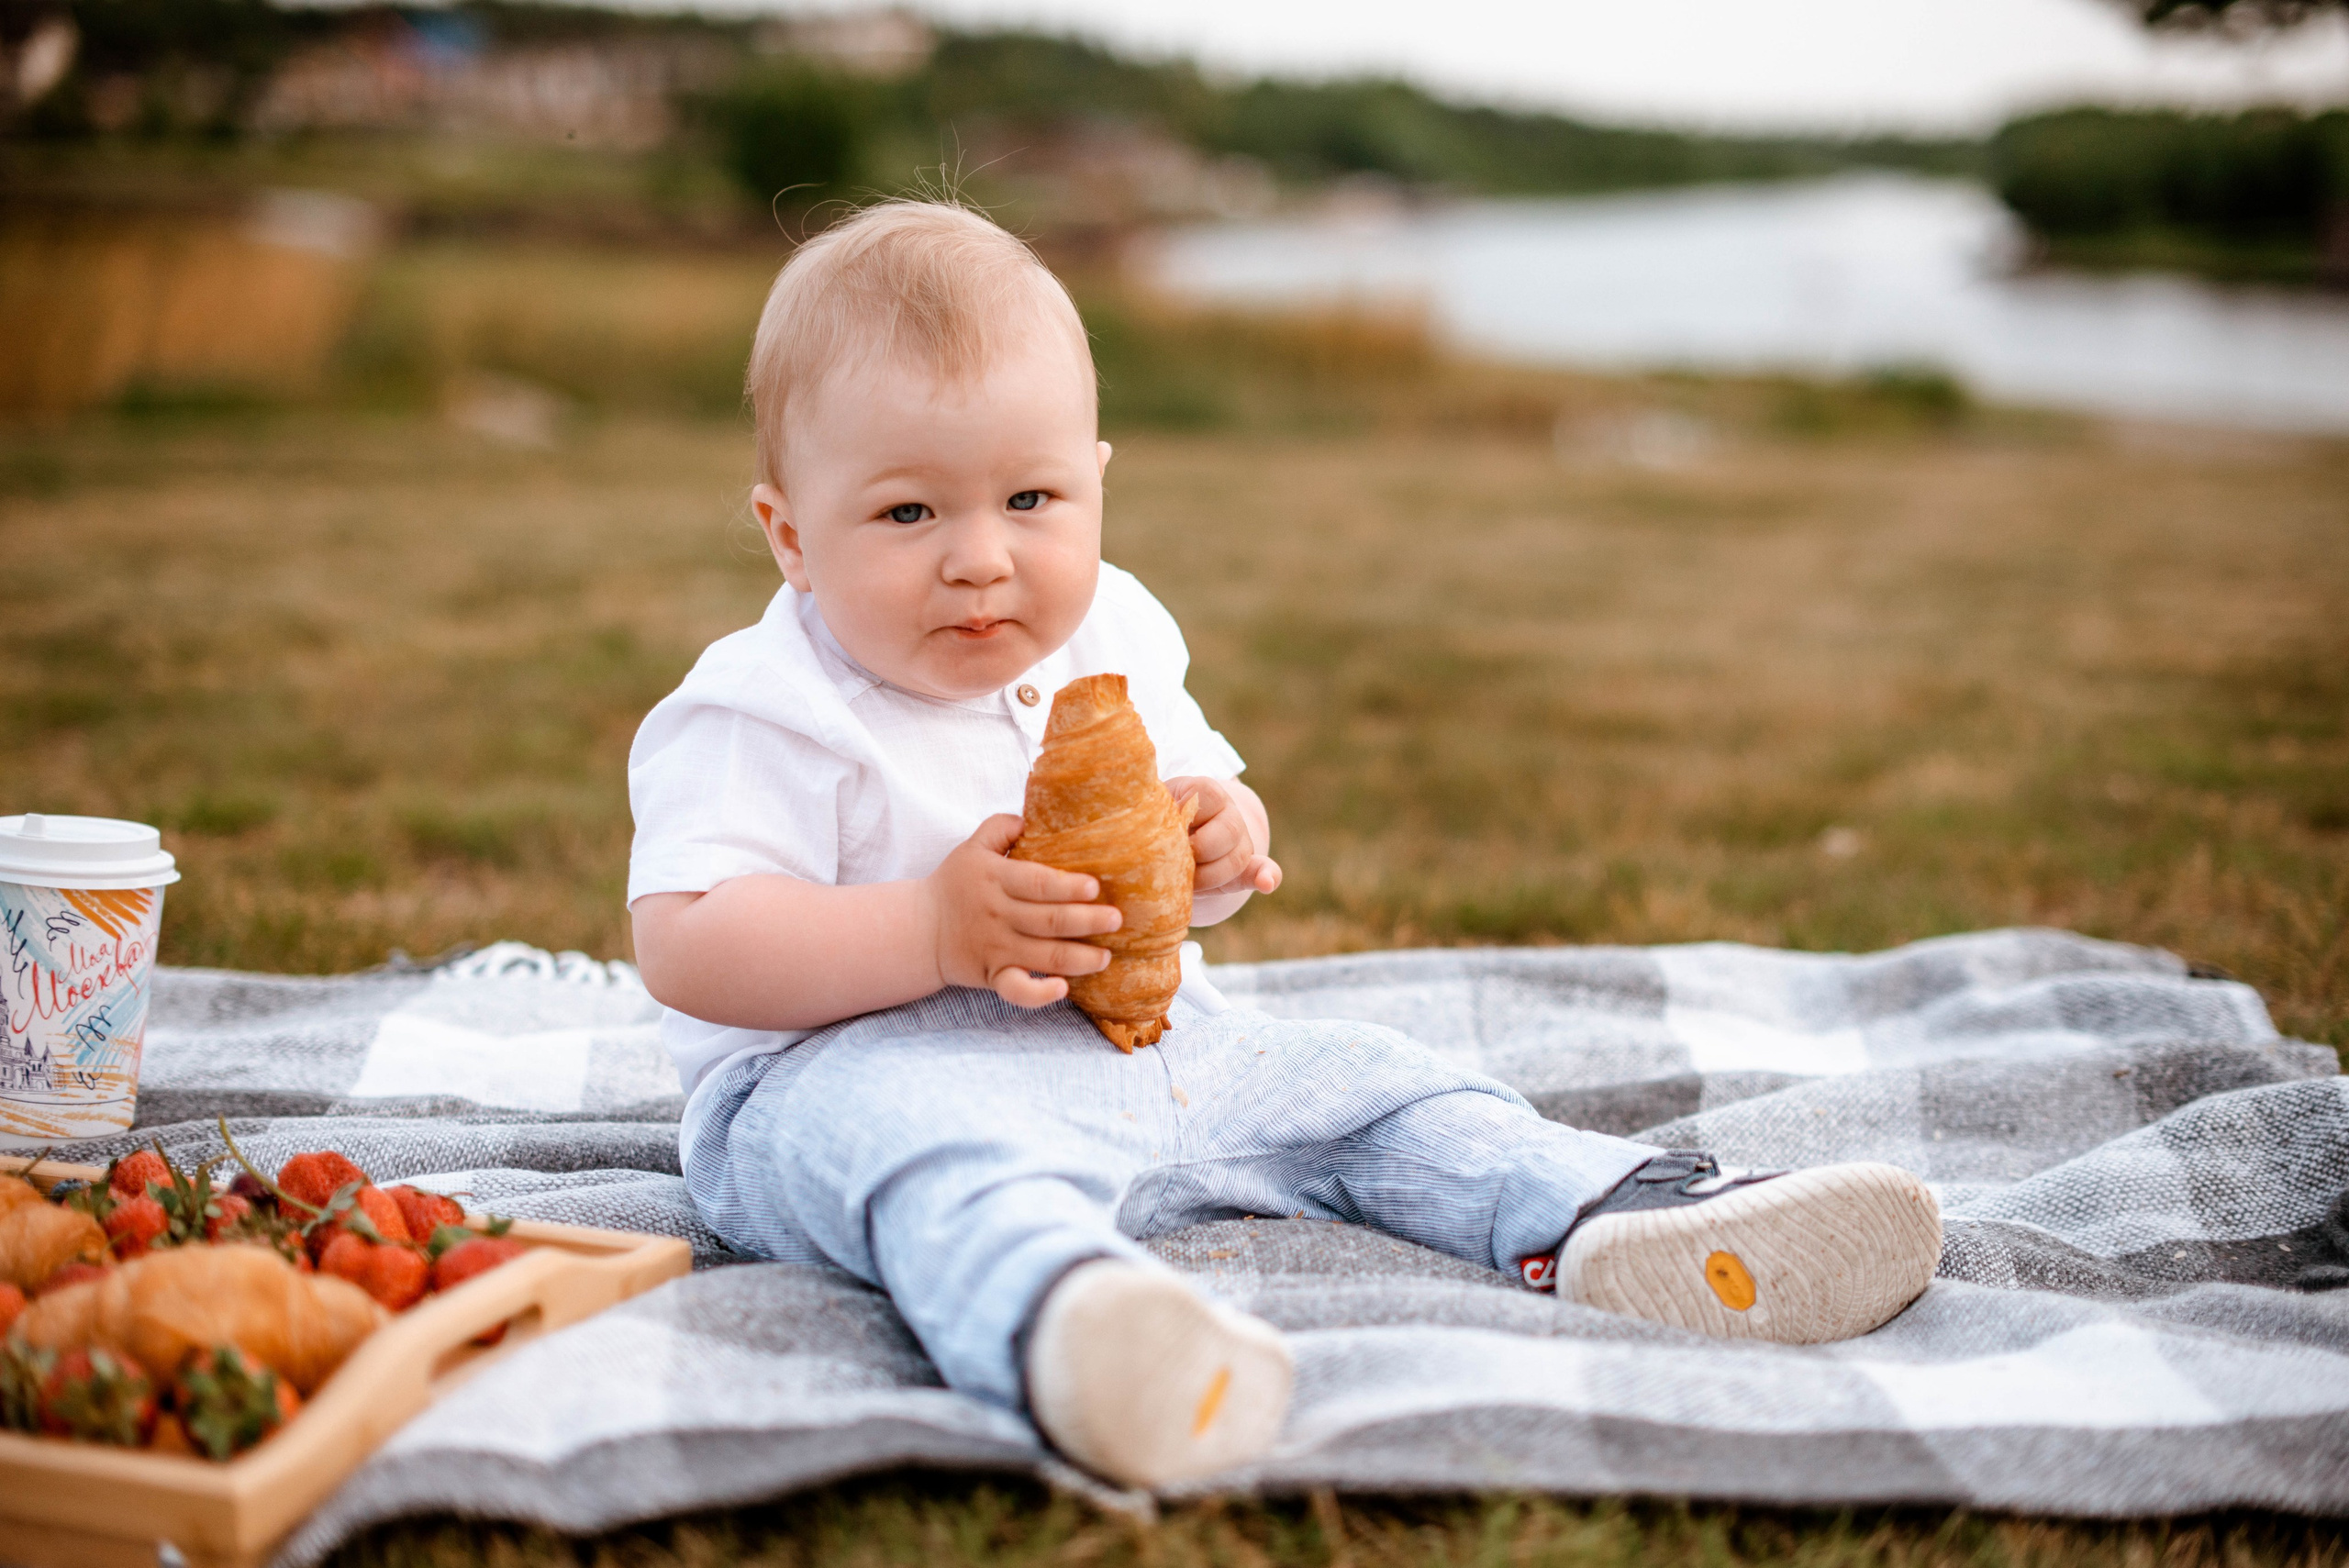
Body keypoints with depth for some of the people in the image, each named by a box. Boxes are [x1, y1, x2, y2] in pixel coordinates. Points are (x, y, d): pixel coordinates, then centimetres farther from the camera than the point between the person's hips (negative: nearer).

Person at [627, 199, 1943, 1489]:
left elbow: (1199, 792, 22)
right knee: (928, 1148, -41)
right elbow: (685, 947, -19)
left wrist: (1225, 837, -5)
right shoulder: (768, 711, -11)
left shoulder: (1107, 644, 10)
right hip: (864, 1063, -8)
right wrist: (935, 933, -29)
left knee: (1363, 1083, 0)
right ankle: (1056, 1314, -71)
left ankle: (1614, 1221, -13)